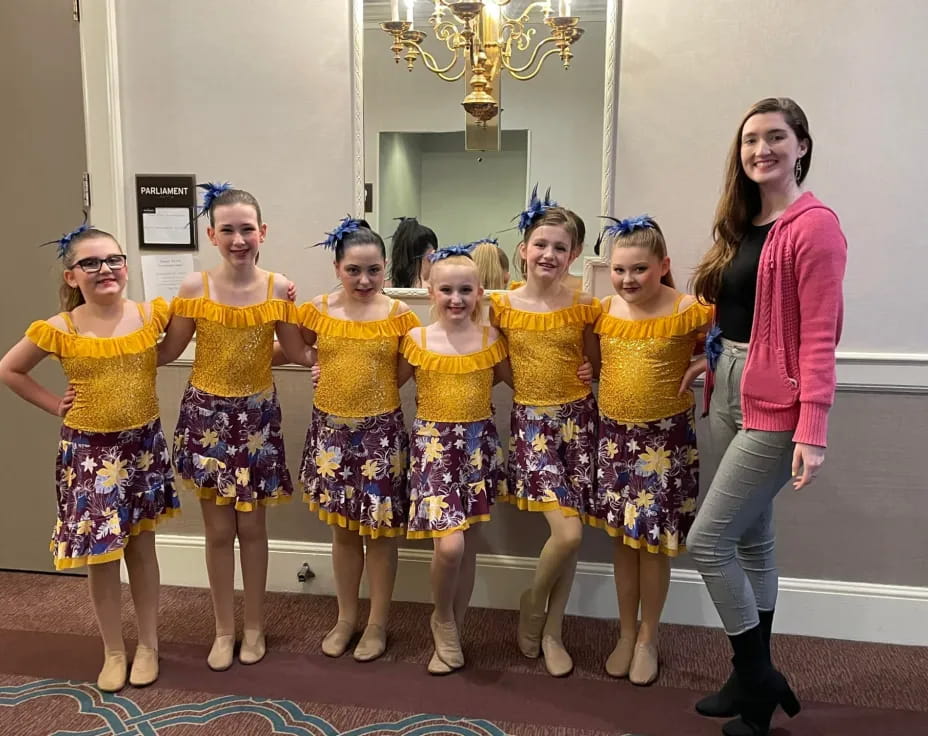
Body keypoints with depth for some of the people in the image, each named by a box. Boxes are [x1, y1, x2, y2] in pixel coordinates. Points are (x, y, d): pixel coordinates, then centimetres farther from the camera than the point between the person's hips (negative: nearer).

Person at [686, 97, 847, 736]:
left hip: (775, 405, -8)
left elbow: (819, 336, -17)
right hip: (728, 393, 9)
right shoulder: (743, 225, 13)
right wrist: (710, 365, 6)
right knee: (752, 538, 16)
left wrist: (813, 430, -20)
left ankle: (760, 681, 16)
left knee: (708, 540, -6)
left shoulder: (814, 225, -12)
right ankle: (756, 678, 31)